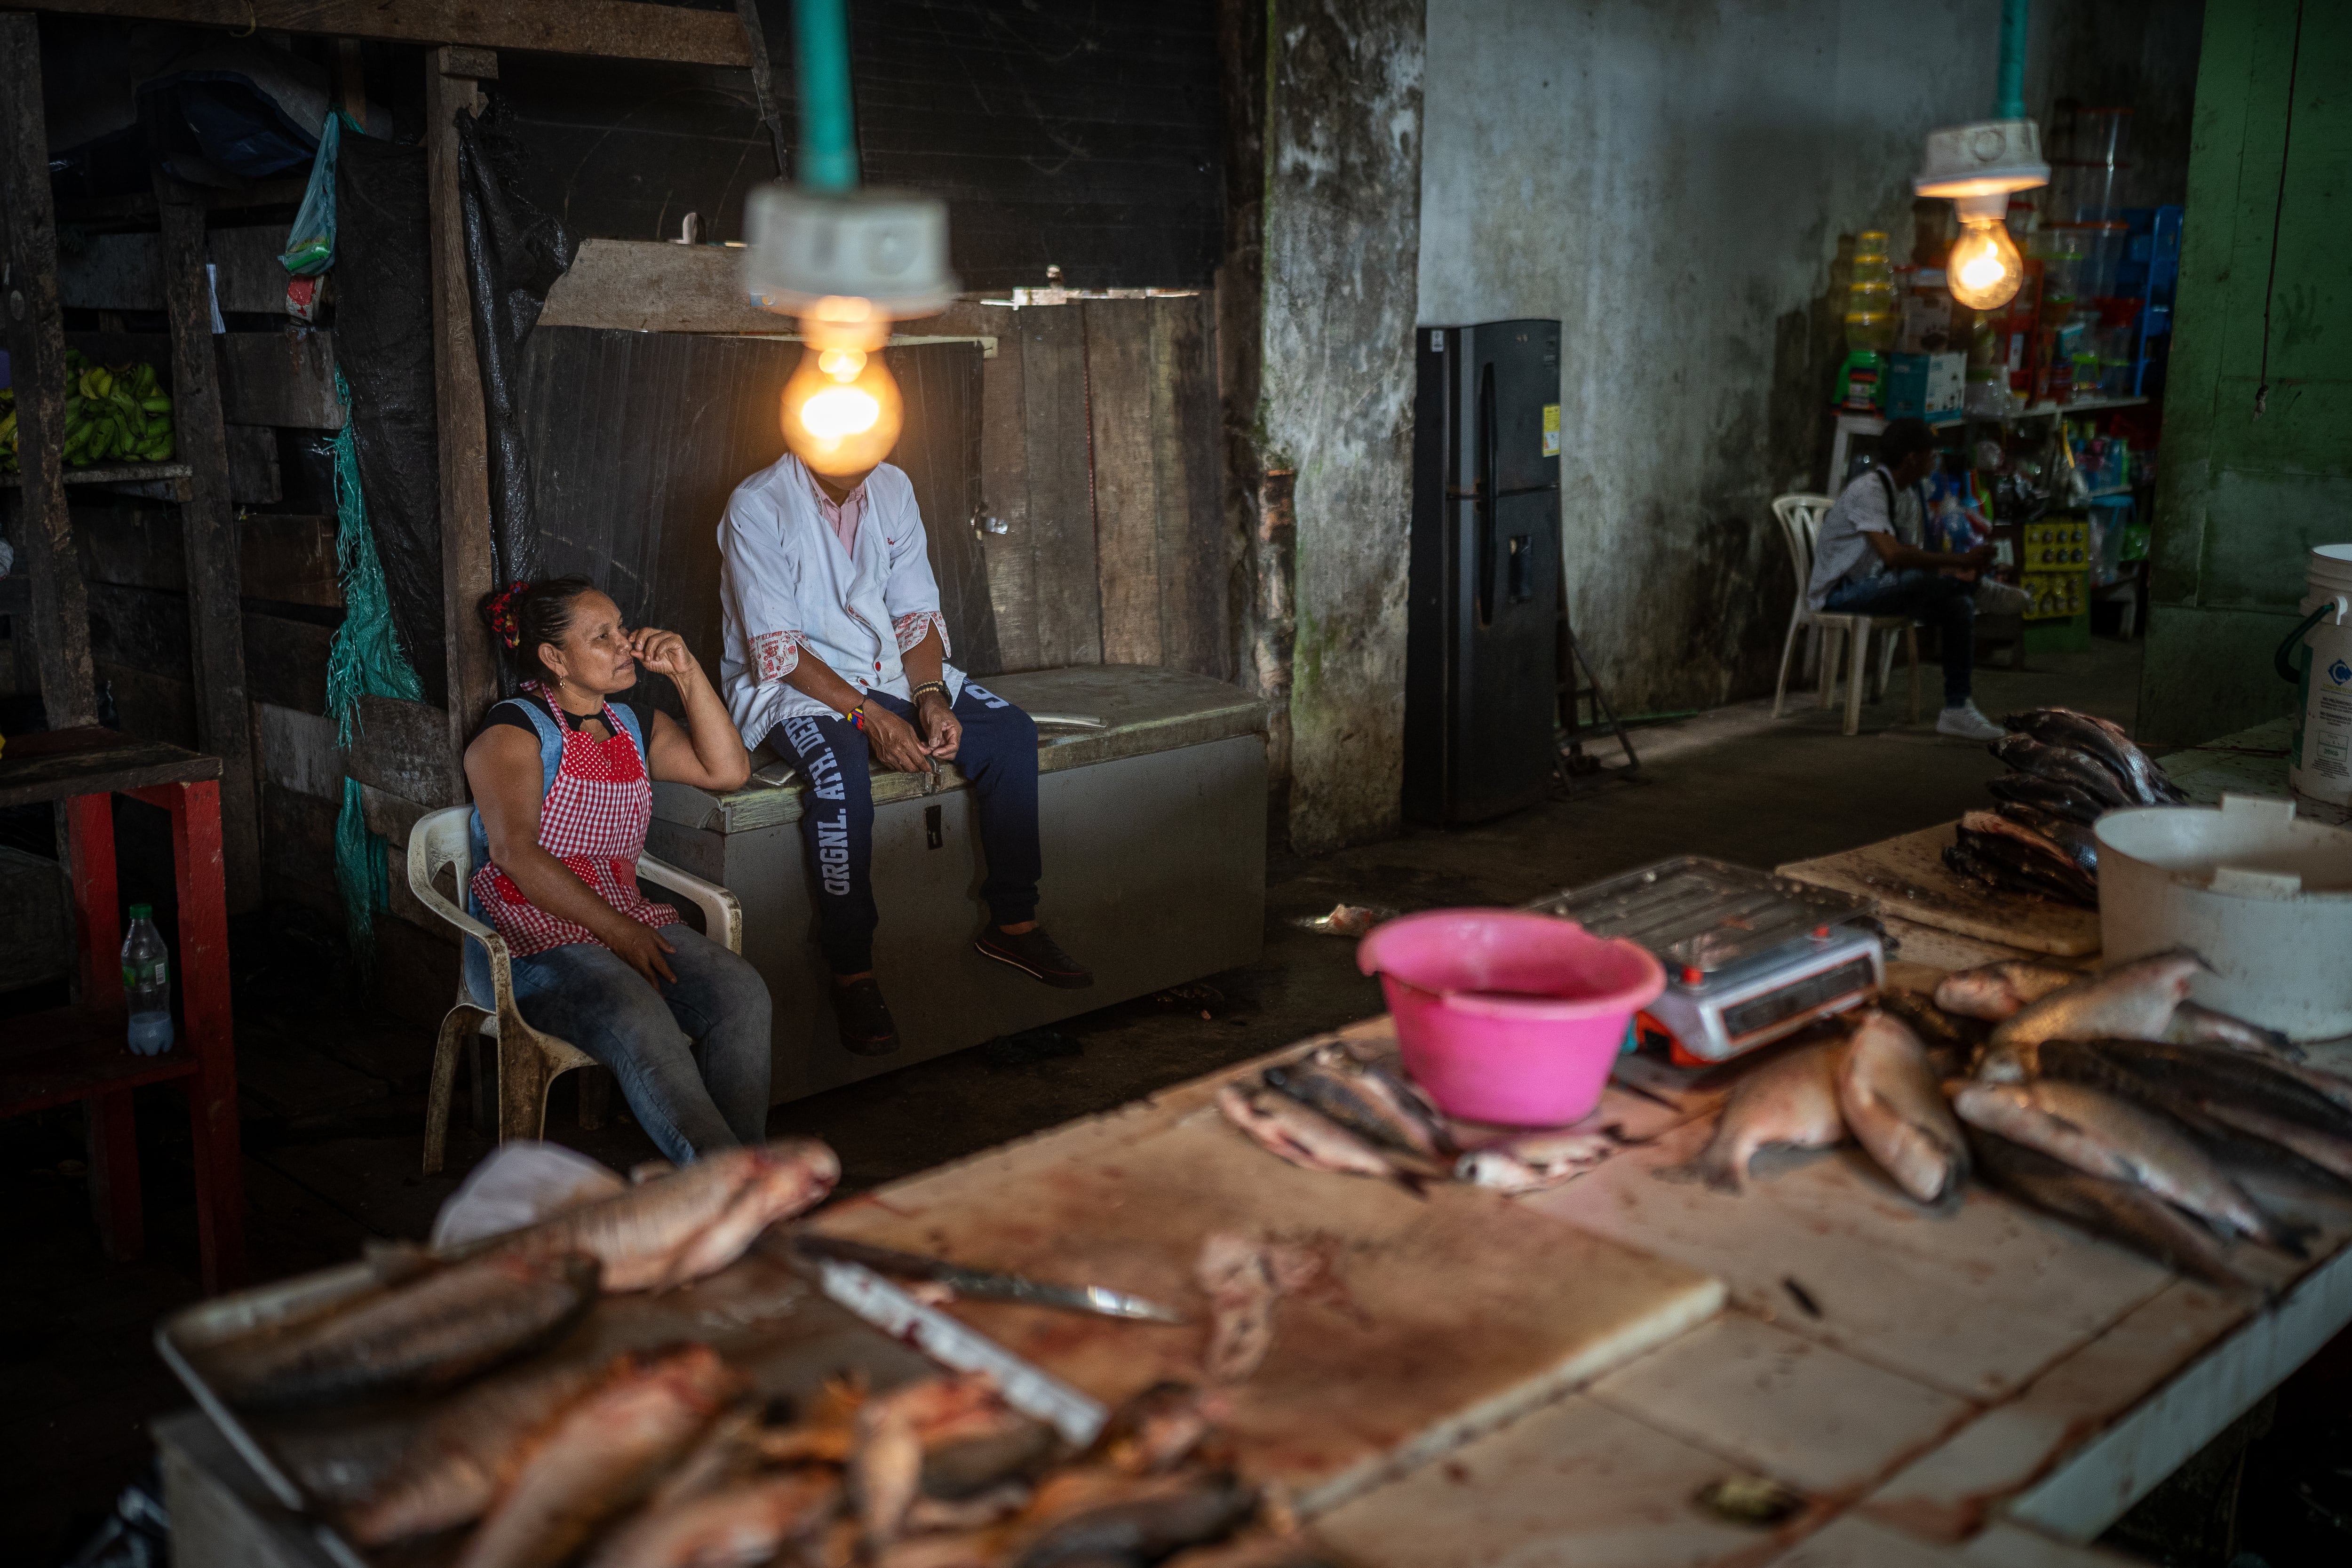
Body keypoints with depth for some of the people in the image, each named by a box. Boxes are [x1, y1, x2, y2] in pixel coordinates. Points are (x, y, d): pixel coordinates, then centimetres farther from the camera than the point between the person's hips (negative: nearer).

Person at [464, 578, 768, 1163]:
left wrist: (687, 674, 3)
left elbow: (728, 771, 11)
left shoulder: (632, 719, 18)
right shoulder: (514, 730, -4)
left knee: (741, 992, -23)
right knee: (637, 1018, -36)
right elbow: (515, 853, -16)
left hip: (628, 917, 6)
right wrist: (616, 929, -21)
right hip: (532, 935, -6)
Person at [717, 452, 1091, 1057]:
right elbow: (777, 649, -19)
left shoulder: (892, 489, 2)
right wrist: (871, 717, -26)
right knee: (841, 768, -37)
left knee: (1010, 732, -13)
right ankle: (851, 971, -25)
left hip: (889, 671, 6)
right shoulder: (756, 507, -15)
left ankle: (1013, 921, -2)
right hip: (791, 685, -6)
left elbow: (917, 613, 4)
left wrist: (930, 699, -14)